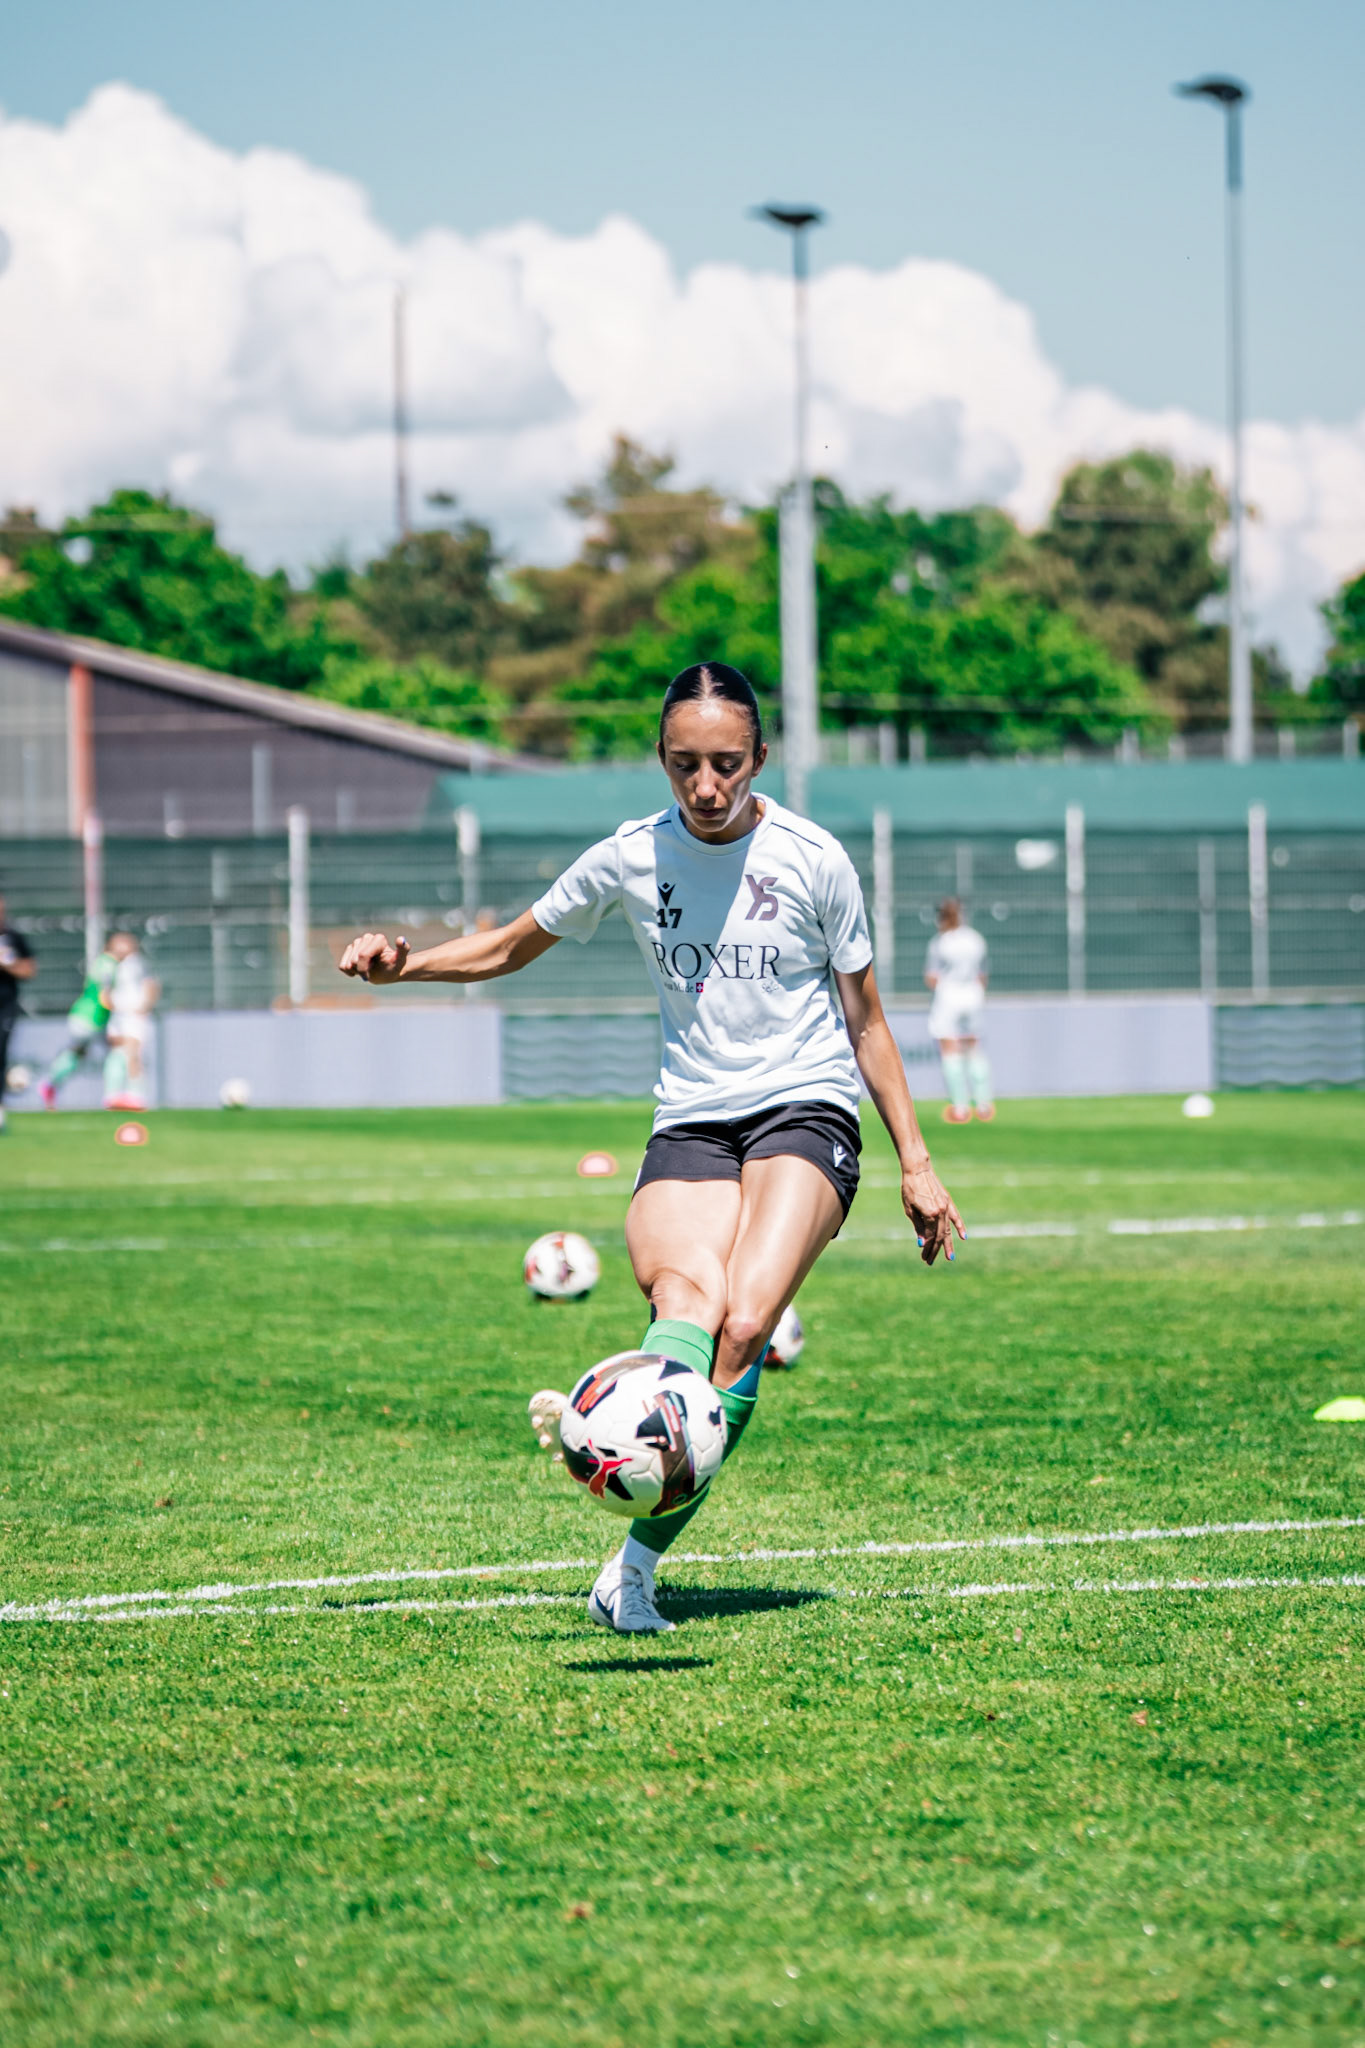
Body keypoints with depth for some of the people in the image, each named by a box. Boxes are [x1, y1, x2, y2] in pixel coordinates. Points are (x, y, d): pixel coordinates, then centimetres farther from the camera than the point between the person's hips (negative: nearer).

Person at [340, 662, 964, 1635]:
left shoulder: (812, 859, -1)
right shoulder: (631, 860, 3)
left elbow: (865, 1019, 9)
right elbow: (509, 947, 19)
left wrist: (915, 1162, 7)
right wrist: (402, 964, 2)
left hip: (806, 1115, -2)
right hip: (691, 1125, 2)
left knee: (744, 1325, -27)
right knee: (686, 1291, -31)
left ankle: (635, 1563, -34)